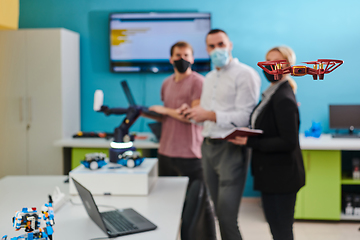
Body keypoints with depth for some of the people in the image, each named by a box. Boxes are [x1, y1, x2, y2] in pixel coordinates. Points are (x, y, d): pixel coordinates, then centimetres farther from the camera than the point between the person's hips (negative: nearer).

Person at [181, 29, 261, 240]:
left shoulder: (245, 74, -8)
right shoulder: (210, 78, 18)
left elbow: (244, 117, -16)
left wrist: (210, 115, -22)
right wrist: (192, 112, 1)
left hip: (231, 148, -8)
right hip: (208, 147, 8)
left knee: (227, 216, -10)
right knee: (220, 212, 13)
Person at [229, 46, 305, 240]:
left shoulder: (284, 99, -18)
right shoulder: (272, 94, 11)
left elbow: (288, 142, -24)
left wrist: (250, 142, -23)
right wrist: (246, 136, 3)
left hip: (281, 177, -10)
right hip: (272, 175, 10)